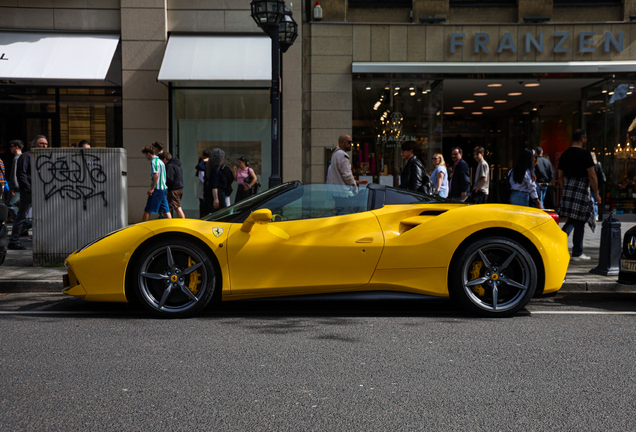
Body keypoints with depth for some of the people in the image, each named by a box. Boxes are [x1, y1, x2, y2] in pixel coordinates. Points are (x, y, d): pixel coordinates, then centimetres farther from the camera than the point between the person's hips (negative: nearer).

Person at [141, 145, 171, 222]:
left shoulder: (154, 162, -10)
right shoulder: (160, 161, 18)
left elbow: (156, 175, -21)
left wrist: (152, 188, -19)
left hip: (157, 190, -9)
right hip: (164, 189, 9)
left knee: (147, 211, -3)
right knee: (165, 210, 6)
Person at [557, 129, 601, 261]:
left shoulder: (565, 154, 10)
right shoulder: (585, 154, -10)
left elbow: (560, 176, 14)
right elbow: (592, 176, -12)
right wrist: (596, 193, -5)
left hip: (568, 188, 6)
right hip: (581, 189, -6)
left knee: (571, 220, 16)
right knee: (579, 222, 1)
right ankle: (577, 253, 6)